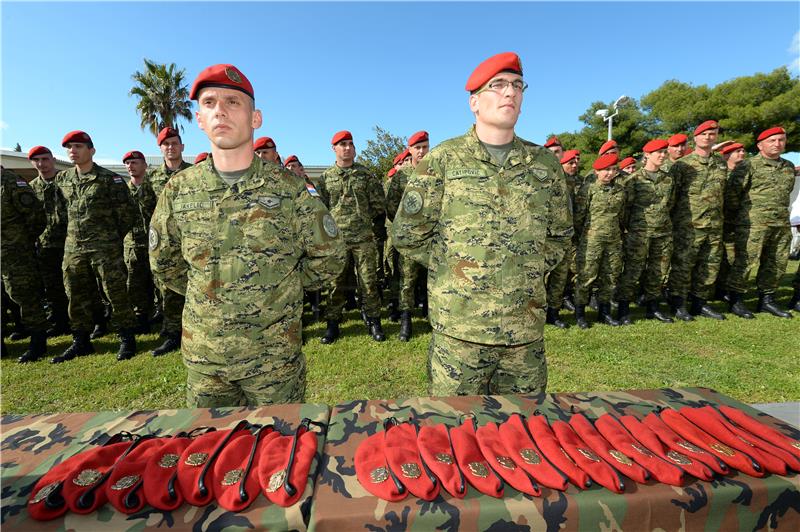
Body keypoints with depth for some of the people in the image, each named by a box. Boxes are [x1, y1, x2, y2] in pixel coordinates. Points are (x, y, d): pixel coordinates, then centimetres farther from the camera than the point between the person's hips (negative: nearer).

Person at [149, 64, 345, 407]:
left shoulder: (289, 187, -9)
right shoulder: (179, 189, -1)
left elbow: (328, 257, -2)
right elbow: (164, 263, 14)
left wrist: (279, 290, 1)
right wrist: (206, 292, 8)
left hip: (274, 355, -2)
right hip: (203, 355, 3)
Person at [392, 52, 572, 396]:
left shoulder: (545, 163, 8)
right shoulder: (443, 160, -2)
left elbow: (560, 234, 18)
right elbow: (407, 234, -2)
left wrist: (532, 272, 7)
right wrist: (452, 269, -2)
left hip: (527, 330, 4)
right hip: (458, 328, -3)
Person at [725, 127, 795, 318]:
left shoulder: (789, 167, 16)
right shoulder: (748, 165, -6)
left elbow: (786, 193, 27)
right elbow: (732, 192, -8)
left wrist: (781, 213, 21)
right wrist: (734, 217, -3)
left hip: (781, 225, 7)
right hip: (752, 224, -7)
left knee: (776, 264, 10)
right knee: (745, 262, -7)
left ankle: (766, 300, 22)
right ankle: (736, 300, 1)